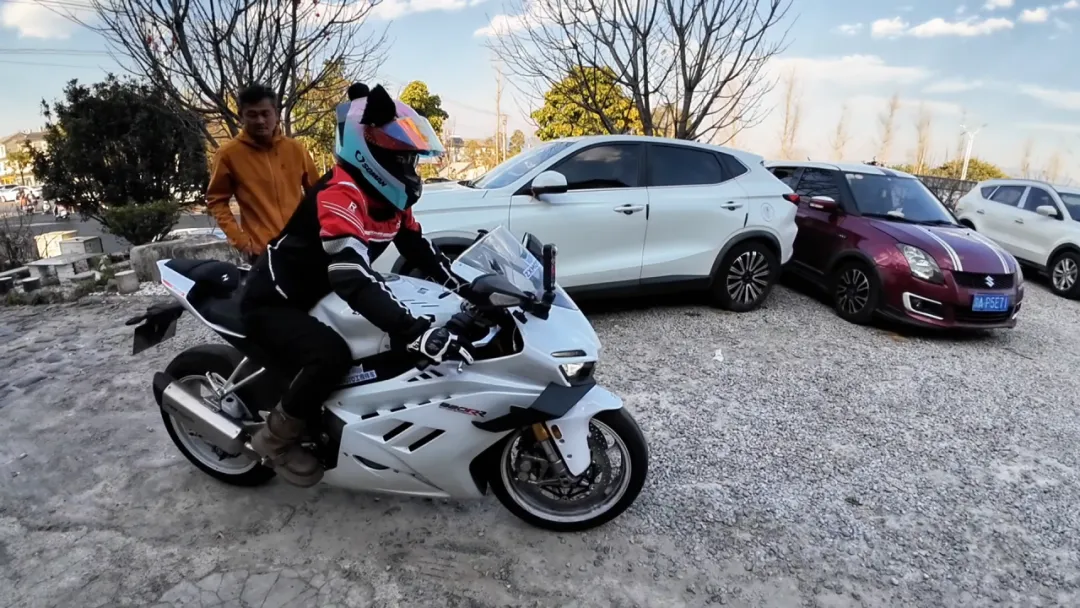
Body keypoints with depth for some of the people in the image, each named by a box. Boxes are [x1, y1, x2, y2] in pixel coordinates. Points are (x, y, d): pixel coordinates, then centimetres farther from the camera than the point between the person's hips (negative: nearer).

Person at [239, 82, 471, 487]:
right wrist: (413, 331, -54)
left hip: (319, 297, 9)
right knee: (332, 356, -33)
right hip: (273, 303, -9)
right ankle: (276, 438, -8)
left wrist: (465, 289, -6)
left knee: (396, 342, 7)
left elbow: (418, 249, 7)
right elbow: (352, 276, -44)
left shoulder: (388, 195, -1)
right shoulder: (339, 195, -30)